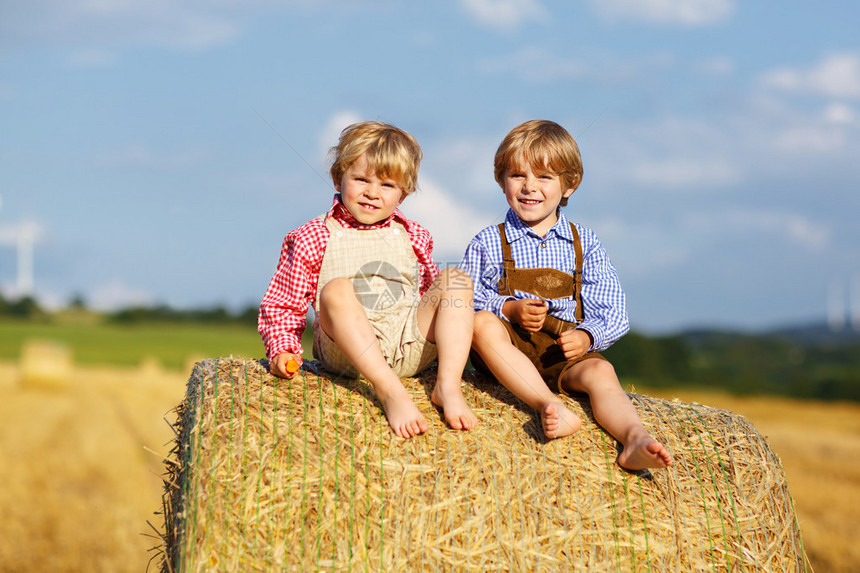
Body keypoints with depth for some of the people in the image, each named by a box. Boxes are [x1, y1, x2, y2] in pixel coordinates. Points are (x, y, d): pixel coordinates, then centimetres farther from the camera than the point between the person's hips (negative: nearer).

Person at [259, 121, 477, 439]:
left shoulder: (412, 238, 19)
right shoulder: (312, 239, 8)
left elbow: (429, 293, 29)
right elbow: (283, 303, 10)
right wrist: (282, 349, -5)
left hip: (410, 347, 3)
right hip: (345, 353, -3)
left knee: (456, 279, -14)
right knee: (336, 290, -32)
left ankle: (448, 386, -29)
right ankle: (391, 393, -44)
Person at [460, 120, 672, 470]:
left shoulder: (584, 244, 12)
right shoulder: (488, 244, 9)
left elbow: (612, 313, 7)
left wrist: (586, 336, -14)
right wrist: (509, 310, -15)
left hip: (564, 351, 1)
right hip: (507, 348, -1)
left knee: (599, 370, -29)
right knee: (483, 323, -32)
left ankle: (634, 439, -56)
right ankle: (550, 407, -48)